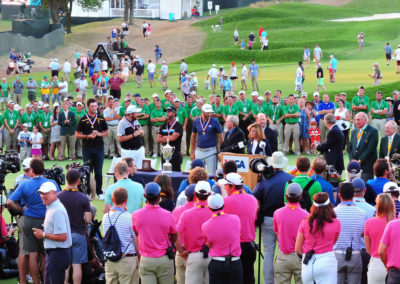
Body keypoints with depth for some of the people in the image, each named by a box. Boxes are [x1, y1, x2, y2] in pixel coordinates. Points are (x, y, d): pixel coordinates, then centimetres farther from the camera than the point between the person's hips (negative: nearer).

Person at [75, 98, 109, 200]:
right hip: (87, 148, -1)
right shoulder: (83, 120, 2)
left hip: (99, 148, 1)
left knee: (98, 171, 3)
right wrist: (88, 136, -12)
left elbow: (106, 132, 13)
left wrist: (99, 134, -7)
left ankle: (99, 192, 10)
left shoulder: (101, 119, 8)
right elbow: (77, 134, 2)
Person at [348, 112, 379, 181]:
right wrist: (352, 159, -2)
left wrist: (360, 160, -13)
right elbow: (349, 147, 14)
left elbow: (370, 148, -12)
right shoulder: (354, 132, 17)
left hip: (367, 165, -6)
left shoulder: (373, 131, -5)